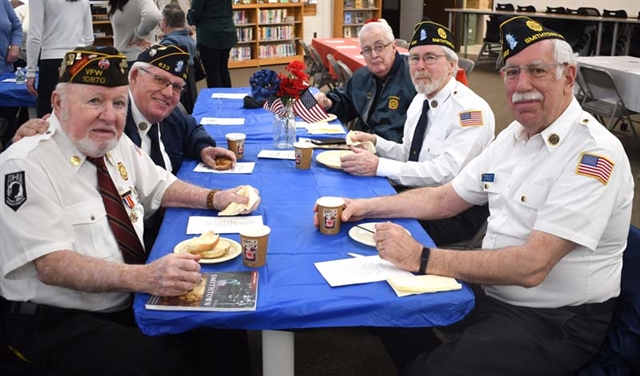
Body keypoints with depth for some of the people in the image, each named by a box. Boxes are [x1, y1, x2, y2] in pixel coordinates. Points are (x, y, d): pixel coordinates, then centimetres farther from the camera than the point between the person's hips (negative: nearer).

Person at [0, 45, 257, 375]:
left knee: (225, 335, -10)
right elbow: (51, 264, -26)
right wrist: (144, 277, -39)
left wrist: (214, 198, 0)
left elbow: (159, 187, 19)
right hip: (60, 322, -6)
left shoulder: (117, 145, 4)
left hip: (131, 302, 7)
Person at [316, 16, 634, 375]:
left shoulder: (595, 154, -21)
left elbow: (531, 267, -29)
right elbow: (443, 199, 12)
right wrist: (365, 207, 3)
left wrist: (421, 258, -30)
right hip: (492, 291, 8)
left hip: (552, 322, -8)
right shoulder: (514, 136, 6)